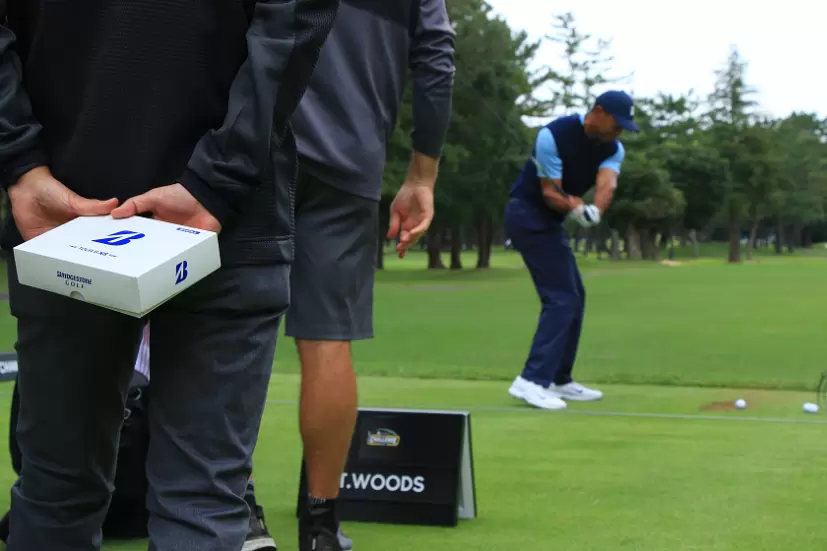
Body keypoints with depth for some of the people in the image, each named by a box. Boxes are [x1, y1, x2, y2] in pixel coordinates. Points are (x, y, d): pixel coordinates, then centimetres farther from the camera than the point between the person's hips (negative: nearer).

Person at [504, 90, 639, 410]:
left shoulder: (613, 149, -1)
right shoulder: (553, 135, -21)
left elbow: (607, 184, -21)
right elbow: (550, 193, -20)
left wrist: (595, 211, -41)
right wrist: (576, 210, -39)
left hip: (548, 220, 9)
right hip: (528, 214, -9)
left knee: (572, 297, 9)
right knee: (561, 297, -16)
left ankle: (559, 380, 16)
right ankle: (531, 381, -22)